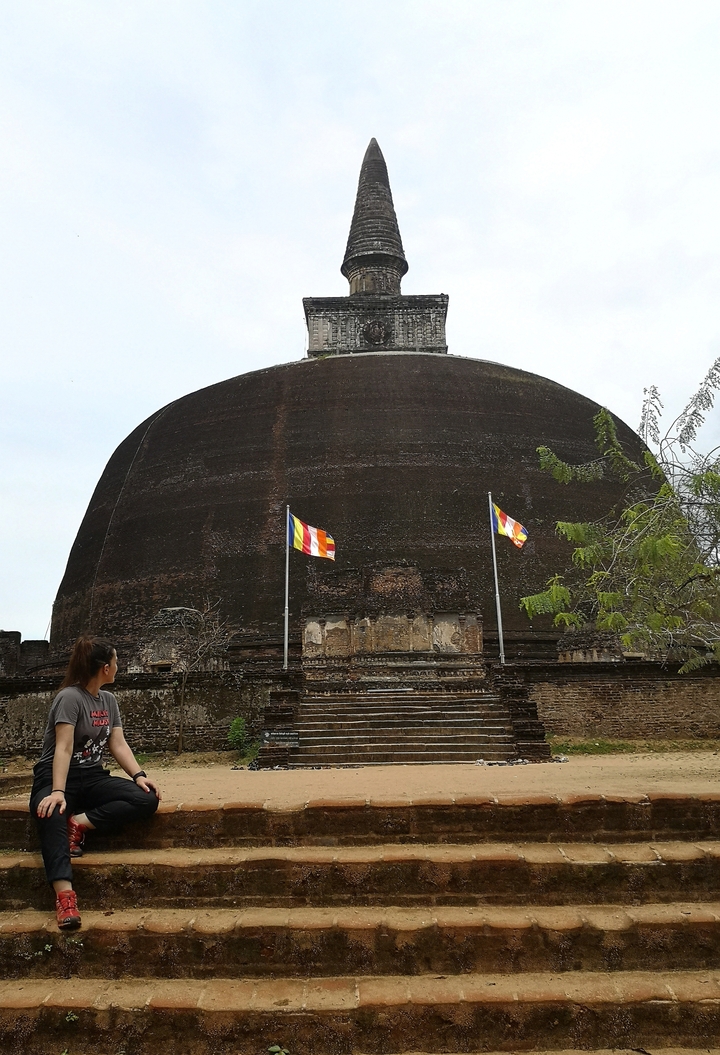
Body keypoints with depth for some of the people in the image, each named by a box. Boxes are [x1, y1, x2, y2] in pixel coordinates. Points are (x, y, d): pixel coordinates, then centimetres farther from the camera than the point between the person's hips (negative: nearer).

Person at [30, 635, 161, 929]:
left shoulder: (109, 700, 11)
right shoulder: (70, 697, -12)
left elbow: (118, 744, 6)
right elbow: (63, 748, -22)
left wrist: (138, 775, -10)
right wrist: (57, 792, -33)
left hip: (91, 777, 6)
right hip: (55, 776, -6)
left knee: (147, 800, -18)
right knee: (52, 816, -41)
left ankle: (80, 823, -20)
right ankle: (64, 894, -48)